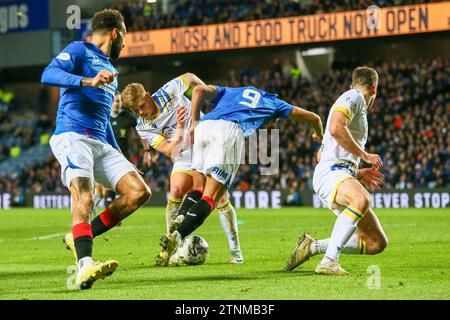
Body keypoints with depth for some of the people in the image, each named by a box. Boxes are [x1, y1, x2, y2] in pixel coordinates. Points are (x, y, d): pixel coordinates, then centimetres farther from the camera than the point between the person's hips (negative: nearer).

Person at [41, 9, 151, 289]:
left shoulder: (110, 70, 30)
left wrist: (120, 158, 31)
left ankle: (80, 238, -1)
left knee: (139, 192, -6)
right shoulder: (79, 51, 4)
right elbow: (48, 75, -15)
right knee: (84, 196, -29)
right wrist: (87, 81, -29)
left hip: (101, 144, 8)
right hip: (73, 136, -8)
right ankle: (85, 266, -45)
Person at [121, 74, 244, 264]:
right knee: (176, 193, -20)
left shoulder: (169, 91, -15)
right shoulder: (143, 128, -11)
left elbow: (189, 77, 6)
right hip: (184, 157, 1)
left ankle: (235, 250, 4)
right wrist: (180, 127, -31)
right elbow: (170, 151, -19)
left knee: (220, 197, -8)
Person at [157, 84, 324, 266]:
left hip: (204, 127, 4)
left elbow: (200, 90, 19)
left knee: (199, 188, 18)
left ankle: (179, 221, -11)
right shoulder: (272, 103, 36)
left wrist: (194, 124, 17)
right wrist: (319, 135, 67)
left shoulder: (230, 92, 39)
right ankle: (176, 236, -26)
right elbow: (313, 117, 46)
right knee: (210, 198, -5)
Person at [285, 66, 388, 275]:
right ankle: (329, 262, -42)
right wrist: (365, 155, -10)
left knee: (377, 243, 1)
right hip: (331, 171, -9)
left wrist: (358, 173, 37)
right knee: (362, 200, -41)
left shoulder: (358, 107, 32)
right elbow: (335, 128, -19)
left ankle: (314, 246, 8)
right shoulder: (353, 97, 2)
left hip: (344, 178, 9)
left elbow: (321, 155, 35)